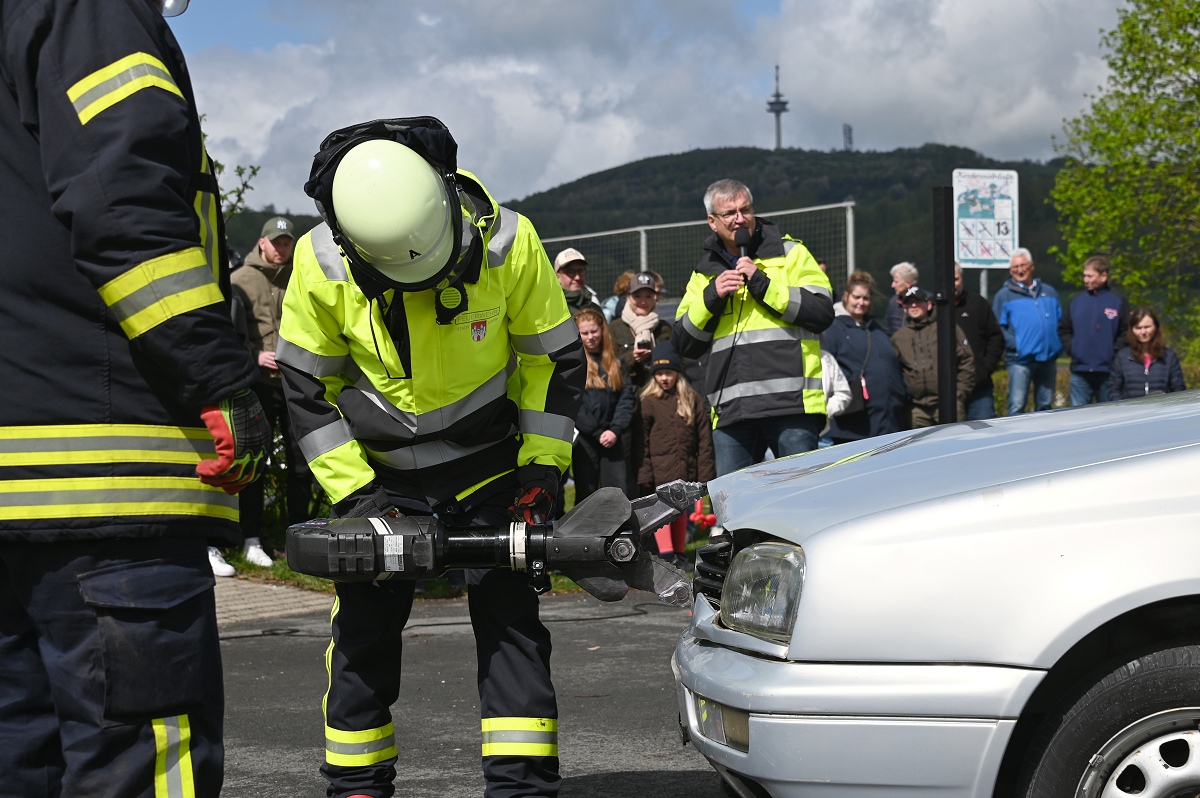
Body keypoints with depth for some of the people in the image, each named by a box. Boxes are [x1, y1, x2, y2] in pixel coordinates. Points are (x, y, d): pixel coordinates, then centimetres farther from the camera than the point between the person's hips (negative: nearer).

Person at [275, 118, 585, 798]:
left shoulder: (508, 241, -21)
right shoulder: (321, 262, -19)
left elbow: (557, 358, -6)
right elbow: (307, 386, -6)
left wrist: (541, 469, -9)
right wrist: (354, 493, -11)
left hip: (490, 460, -1)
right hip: (382, 471, 1)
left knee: (510, 616, -6)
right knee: (364, 626, 4)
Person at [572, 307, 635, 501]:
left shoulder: (615, 362, 14)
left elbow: (626, 397, 7)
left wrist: (615, 430, -8)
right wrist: (597, 433, -11)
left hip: (613, 439, 3)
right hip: (584, 440, -3)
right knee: (586, 495, 0)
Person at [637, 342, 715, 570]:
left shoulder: (692, 399, 7)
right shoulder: (649, 402, 0)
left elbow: (704, 438, 6)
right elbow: (642, 440, -1)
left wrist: (705, 472, 1)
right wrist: (644, 472, -7)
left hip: (686, 469, 3)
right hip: (660, 470, -3)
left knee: (682, 511, 12)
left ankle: (679, 553, 21)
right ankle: (666, 554, -12)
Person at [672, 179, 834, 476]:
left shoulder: (790, 253, 10)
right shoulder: (705, 273, 19)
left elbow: (822, 312, -3)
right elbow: (683, 344, 15)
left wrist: (762, 284, -9)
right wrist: (711, 297, 0)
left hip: (791, 405, -3)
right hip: (731, 411, 3)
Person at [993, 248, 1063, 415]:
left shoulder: (1049, 293, 18)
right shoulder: (1004, 295, 5)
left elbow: (1060, 322, 19)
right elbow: (998, 327, -1)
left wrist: (1058, 347, 4)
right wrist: (1015, 345, -14)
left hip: (1047, 360, 4)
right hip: (1020, 360, -4)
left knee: (1045, 406, 10)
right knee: (1016, 406, -12)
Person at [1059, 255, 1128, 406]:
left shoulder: (1117, 301, 1)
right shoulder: (1076, 300, 10)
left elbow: (1127, 332, -1)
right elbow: (1063, 330, 14)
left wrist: (1114, 352, -11)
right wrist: (1070, 348, 0)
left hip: (1107, 371, -2)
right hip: (1079, 371, 2)